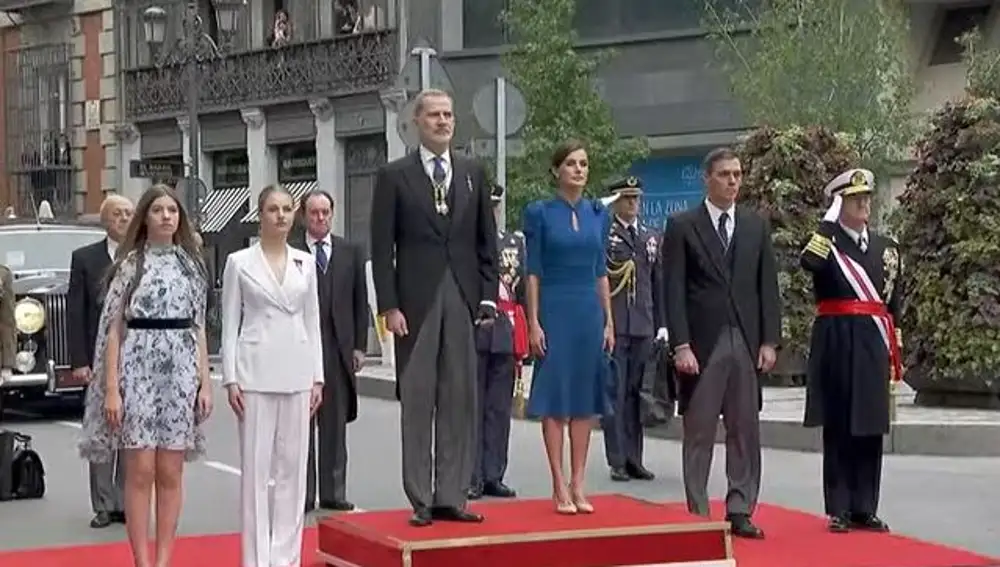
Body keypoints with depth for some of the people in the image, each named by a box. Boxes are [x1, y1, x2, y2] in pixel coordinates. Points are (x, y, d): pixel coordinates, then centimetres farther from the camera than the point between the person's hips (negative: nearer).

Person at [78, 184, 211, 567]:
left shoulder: (191, 264, 10)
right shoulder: (129, 264, 1)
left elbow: (199, 329, 12)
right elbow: (114, 330, -1)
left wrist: (205, 383, 5)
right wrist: (111, 388, -8)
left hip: (180, 372, 3)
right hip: (137, 370, -3)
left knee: (170, 472, 5)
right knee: (140, 471, -3)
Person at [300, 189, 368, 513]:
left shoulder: (351, 252, 10)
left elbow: (360, 303, 10)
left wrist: (359, 346, 4)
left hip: (339, 349, 3)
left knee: (336, 425, 7)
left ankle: (334, 493, 12)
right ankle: (302, 495, 6)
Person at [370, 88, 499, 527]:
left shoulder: (473, 174, 11)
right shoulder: (394, 176, 2)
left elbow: (486, 241, 12)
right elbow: (382, 247, -1)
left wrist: (488, 296, 3)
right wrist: (389, 306, -8)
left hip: (463, 300, 3)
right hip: (415, 300, -3)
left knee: (460, 401, 4)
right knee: (417, 401, 1)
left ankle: (452, 496, 10)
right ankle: (421, 501, 6)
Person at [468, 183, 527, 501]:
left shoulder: (516, 242, 14)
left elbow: (524, 290, 14)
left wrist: (524, 338, 10)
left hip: (506, 334, 4)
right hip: (472, 334, -4)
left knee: (500, 409, 7)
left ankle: (493, 476, 13)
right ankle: (472, 478, 4)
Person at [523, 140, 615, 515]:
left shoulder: (599, 213, 10)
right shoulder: (540, 213, -2)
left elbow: (601, 272, 12)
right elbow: (533, 271, -3)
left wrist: (609, 321, 8)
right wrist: (533, 322, -9)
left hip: (590, 312, 4)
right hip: (555, 311, -4)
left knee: (585, 399, 5)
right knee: (555, 398, -2)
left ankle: (578, 485, 11)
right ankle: (560, 487, 2)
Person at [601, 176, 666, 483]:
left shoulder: (651, 237, 16)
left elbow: (658, 283, 16)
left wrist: (661, 324, 12)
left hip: (643, 326, 5)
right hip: (612, 326, -5)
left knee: (636, 394, 8)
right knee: (614, 394, -2)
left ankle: (634, 460, 13)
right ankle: (617, 461, 2)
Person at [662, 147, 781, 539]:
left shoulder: (756, 226, 12)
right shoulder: (682, 226, 0)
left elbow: (768, 287, 10)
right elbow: (674, 292, -4)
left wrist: (769, 341, 2)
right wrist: (680, 345, -11)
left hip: (746, 343, 3)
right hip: (701, 344, -3)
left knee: (745, 432, 4)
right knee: (699, 434, 2)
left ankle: (740, 512, 10)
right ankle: (698, 516, 7)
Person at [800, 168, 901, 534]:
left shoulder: (886, 247, 13)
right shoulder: (825, 242, 0)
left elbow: (893, 306, 15)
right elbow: (808, 262, -26)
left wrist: (894, 352, 11)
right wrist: (831, 219, -18)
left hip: (873, 346, 4)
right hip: (836, 343, -4)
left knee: (870, 428, 5)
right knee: (837, 427, 1)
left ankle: (865, 509, 13)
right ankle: (839, 510, 7)